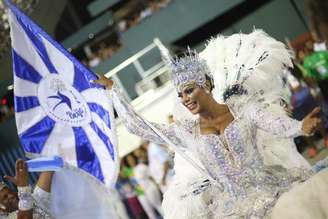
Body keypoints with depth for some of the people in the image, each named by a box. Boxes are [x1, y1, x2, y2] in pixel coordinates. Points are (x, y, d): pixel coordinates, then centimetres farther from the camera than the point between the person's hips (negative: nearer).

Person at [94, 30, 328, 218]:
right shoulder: (186, 130, 12)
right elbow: (138, 126, 14)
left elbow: (280, 125, -11)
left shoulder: (242, 108, 5)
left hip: (269, 189, -1)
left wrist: (302, 127, -34)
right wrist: (113, 89, 19)